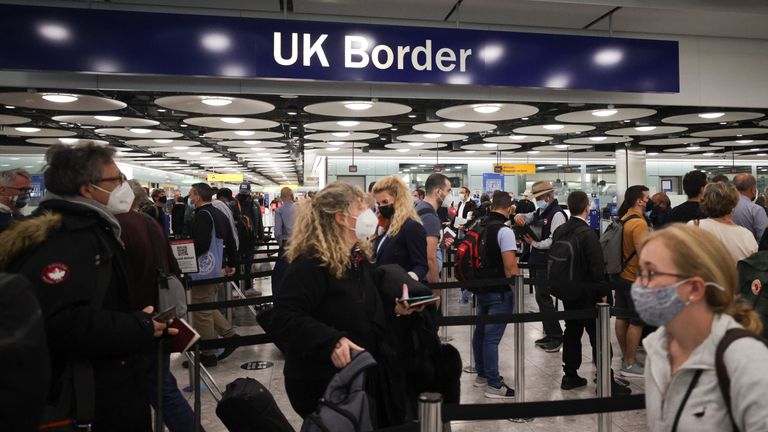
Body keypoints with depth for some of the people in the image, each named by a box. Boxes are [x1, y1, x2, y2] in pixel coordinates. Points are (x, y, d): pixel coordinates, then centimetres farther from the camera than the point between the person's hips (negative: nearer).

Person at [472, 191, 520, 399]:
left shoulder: (480, 227, 6)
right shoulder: (504, 230, -17)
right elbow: (510, 266, -21)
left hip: (481, 287, 8)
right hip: (500, 291, -8)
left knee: (480, 332, 17)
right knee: (492, 337, -5)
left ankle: (481, 374, 31)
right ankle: (494, 385, 2)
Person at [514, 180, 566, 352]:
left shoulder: (557, 214, -13)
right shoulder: (540, 212, 14)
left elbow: (554, 241, -21)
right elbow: (526, 218, 26)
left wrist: (534, 243, -12)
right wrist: (519, 216, 3)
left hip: (547, 263, -9)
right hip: (537, 261, 9)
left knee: (543, 298, -7)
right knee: (542, 298, 14)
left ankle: (556, 337, 2)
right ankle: (549, 334, 24)